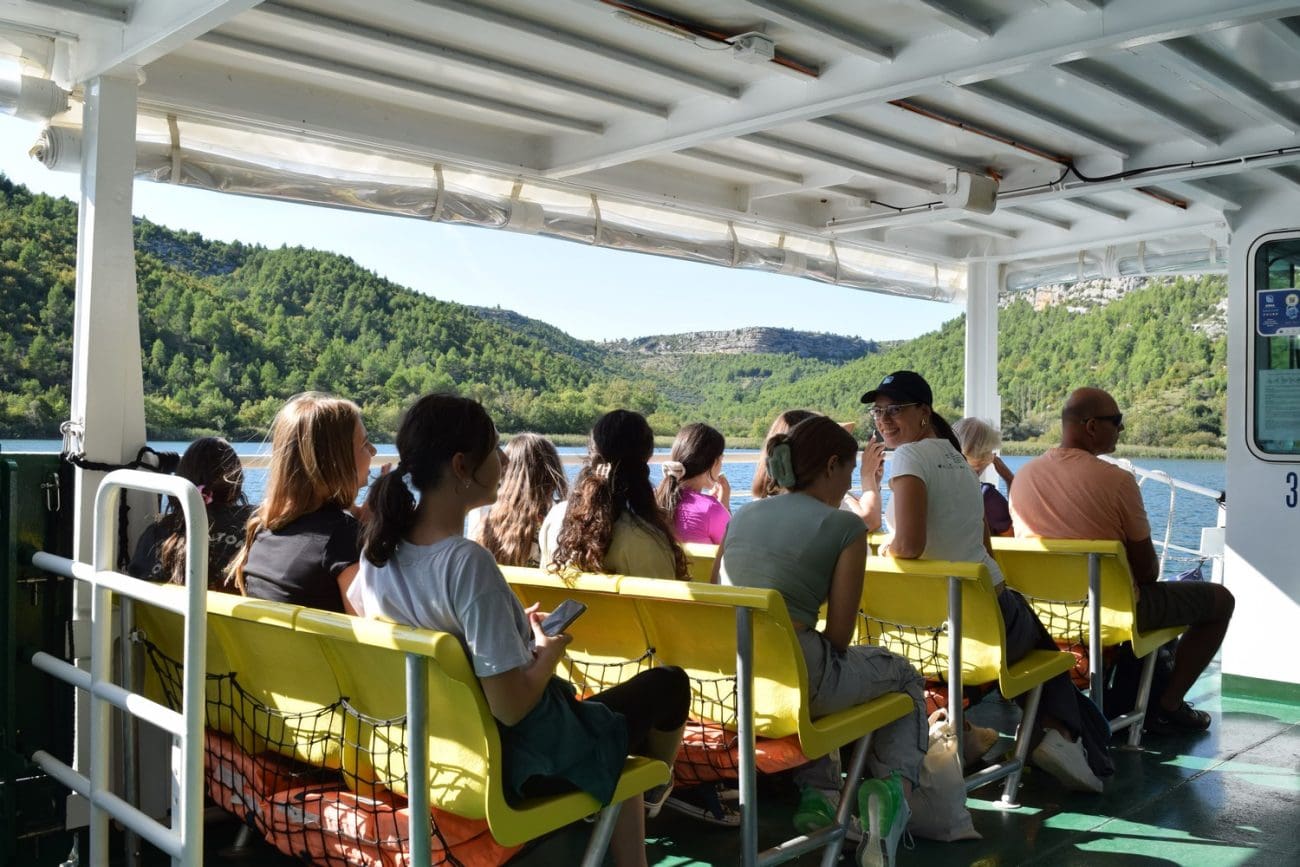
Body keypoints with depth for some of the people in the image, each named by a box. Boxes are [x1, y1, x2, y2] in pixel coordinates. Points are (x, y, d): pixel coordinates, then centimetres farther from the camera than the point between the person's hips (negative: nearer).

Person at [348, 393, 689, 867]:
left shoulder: (380, 544, -8)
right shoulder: (468, 562, -33)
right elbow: (511, 707, -32)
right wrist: (550, 651, -10)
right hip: (519, 759, -7)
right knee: (667, 684, 16)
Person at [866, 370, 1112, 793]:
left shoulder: (910, 457, -11)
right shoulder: (956, 457, 14)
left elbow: (908, 546, -22)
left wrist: (883, 548, -1)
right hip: (994, 608, 7)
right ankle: (1061, 731, 13)